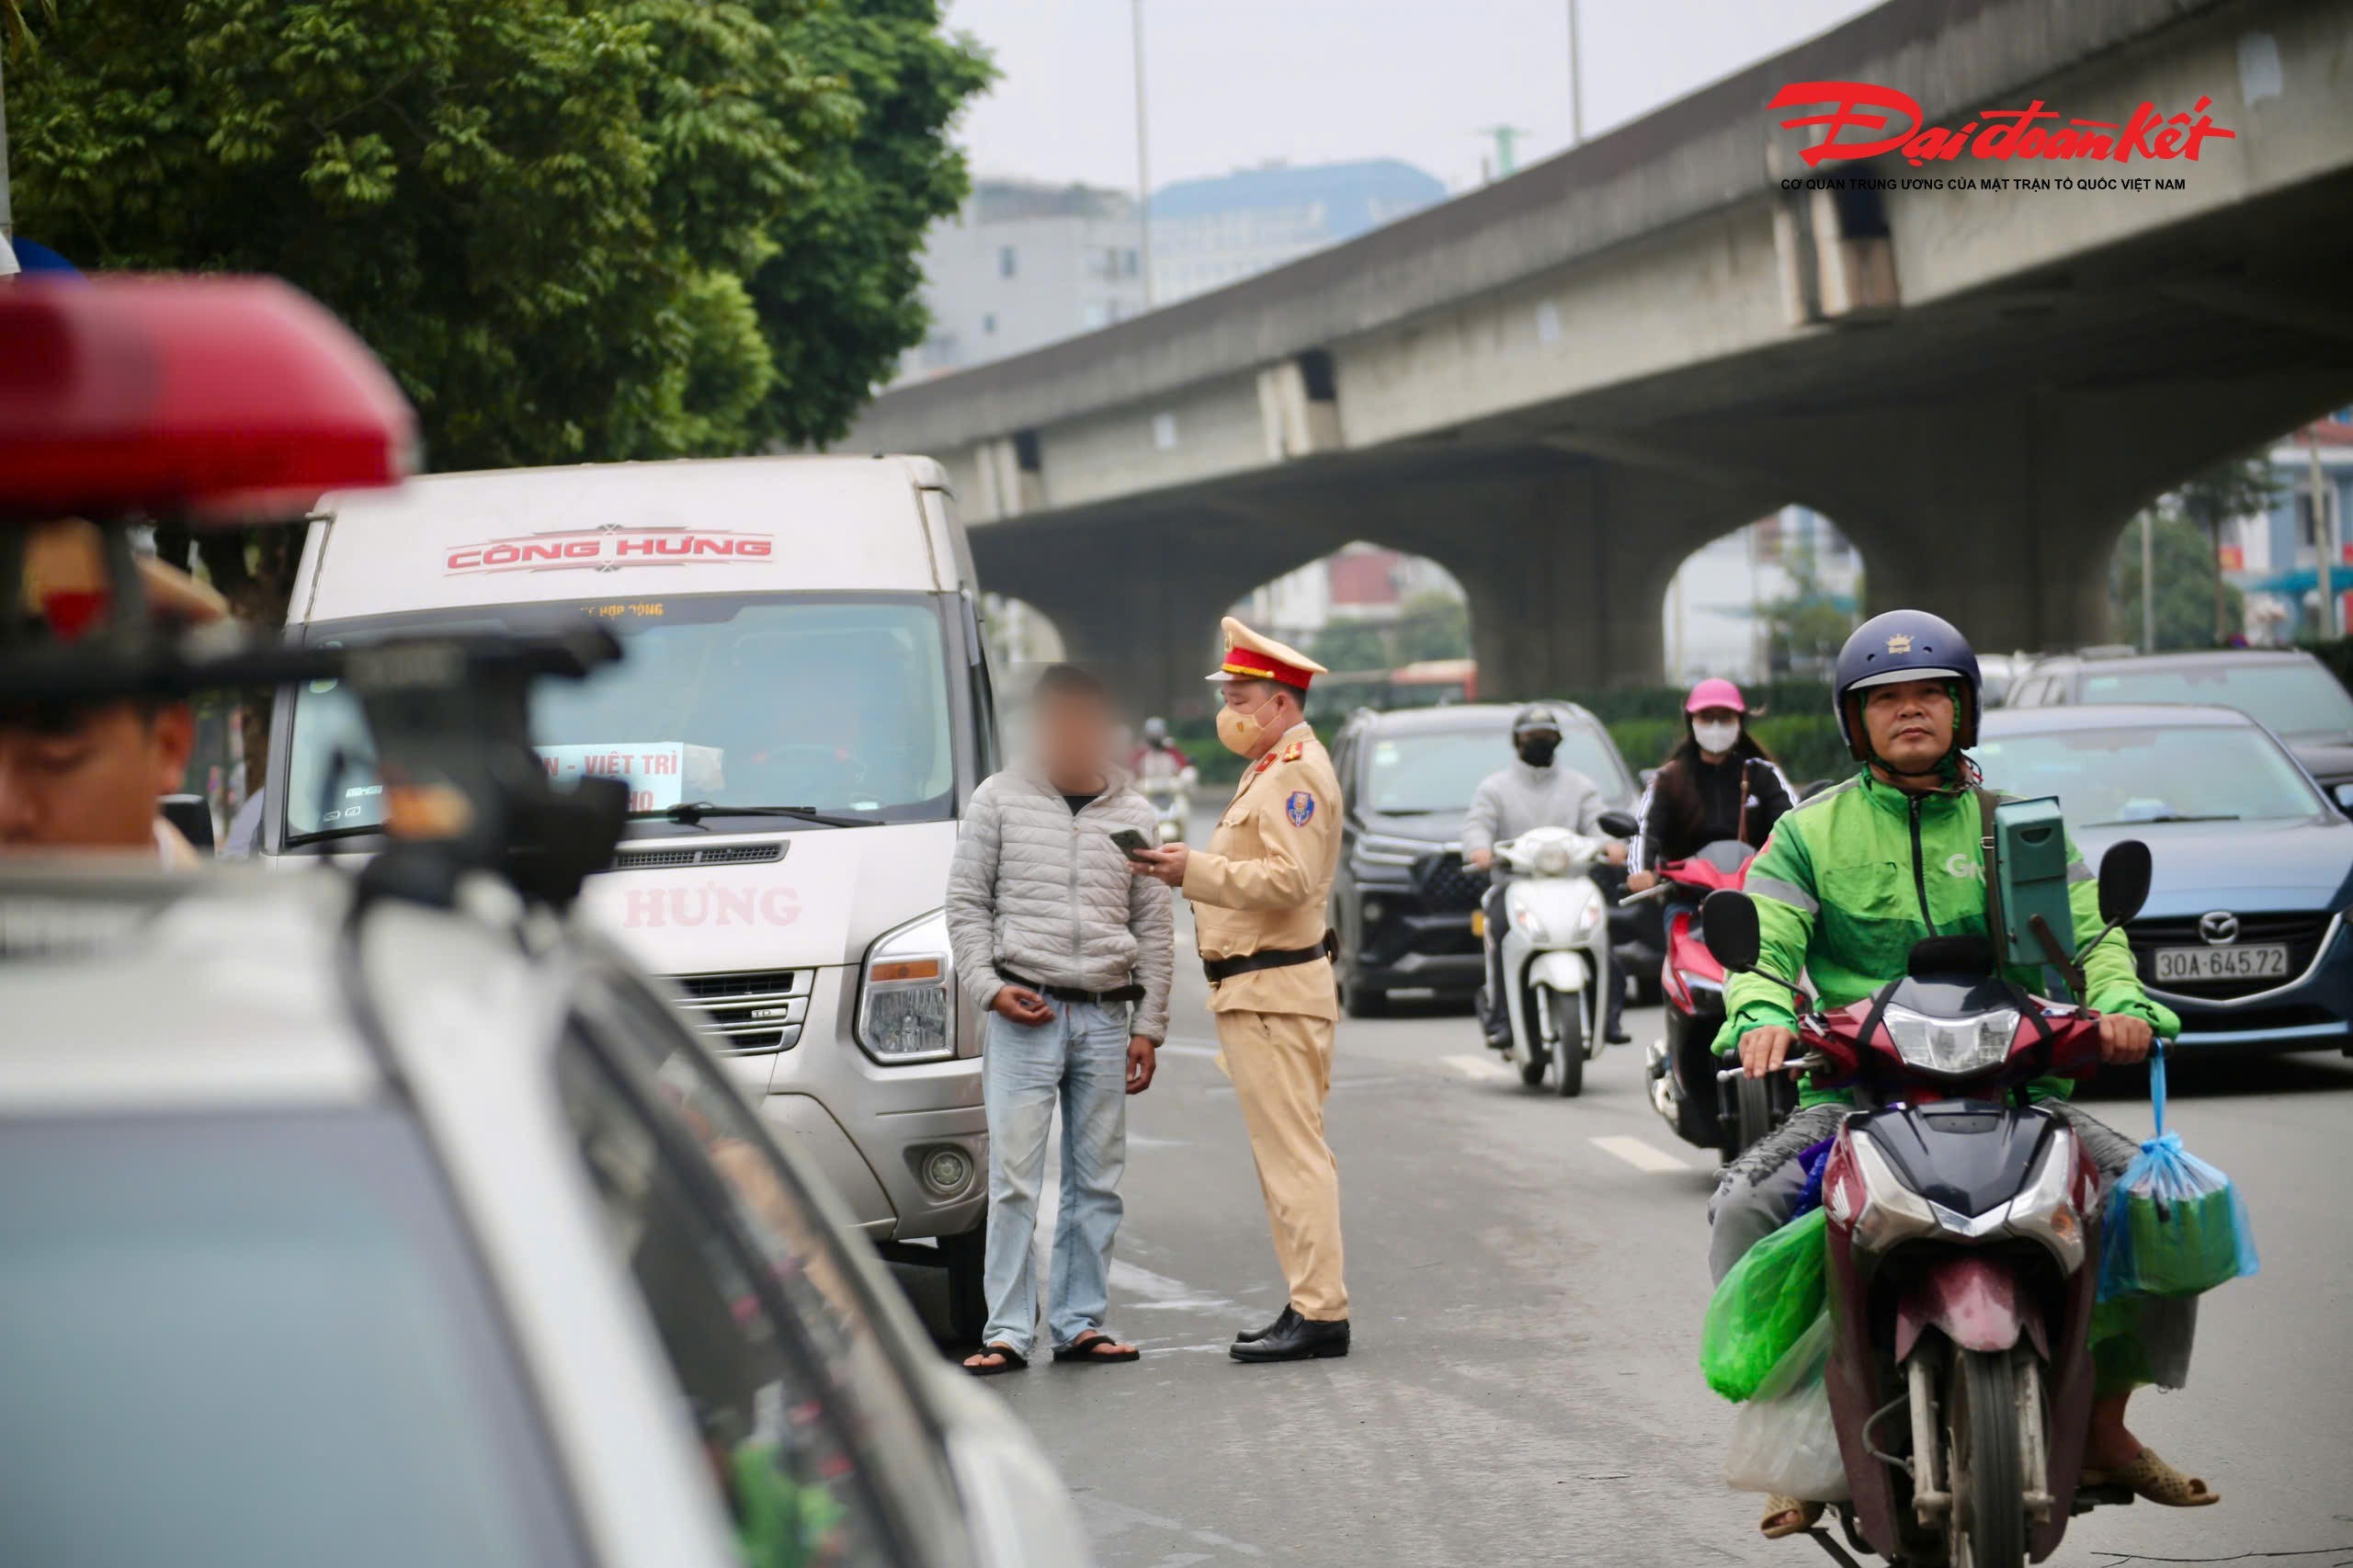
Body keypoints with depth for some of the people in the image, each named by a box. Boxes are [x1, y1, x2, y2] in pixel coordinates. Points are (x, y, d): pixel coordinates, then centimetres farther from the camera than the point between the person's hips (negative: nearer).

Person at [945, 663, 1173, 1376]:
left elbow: (1154, 928, 13)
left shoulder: (1132, 814, 11)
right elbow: (967, 903, 6)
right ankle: (1007, 1331, -7)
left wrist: (1148, 1027, 8)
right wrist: (989, 987, -7)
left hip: (1106, 1017, 3)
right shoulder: (1000, 800, 5)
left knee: (1097, 1181, 5)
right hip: (1024, 1015, -3)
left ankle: (1080, 1321, 12)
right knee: (1014, 1177, -7)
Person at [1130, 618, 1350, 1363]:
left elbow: (1289, 879, -24)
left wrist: (1198, 871, -24)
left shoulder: (1296, 773, -13)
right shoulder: (1271, 770, 21)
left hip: (1274, 993, -11)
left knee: (1293, 1157, -11)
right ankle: (1312, 1305, 16)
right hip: (1258, 988, 11)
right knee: (1290, 1155, 12)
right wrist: (1194, 868, 14)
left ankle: (1320, 1315, -11)